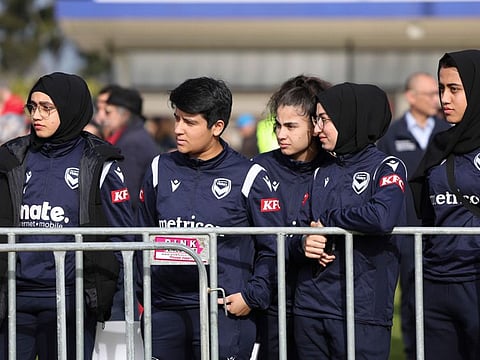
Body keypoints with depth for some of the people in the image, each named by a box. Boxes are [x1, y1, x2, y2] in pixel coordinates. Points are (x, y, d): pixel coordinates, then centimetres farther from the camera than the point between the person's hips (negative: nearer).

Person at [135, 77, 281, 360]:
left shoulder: (247, 176, -2)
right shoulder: (161, 169, 10)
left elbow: (272, 247, 1)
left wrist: (252, 296, -6)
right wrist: (145, 293, 12)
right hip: (164, 312, 4)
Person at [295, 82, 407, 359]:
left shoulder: (387, 168, -4)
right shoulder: (323, 172, 15)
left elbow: (383, 217, -23)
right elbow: (305, 224, 16)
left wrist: (328, 221, -10)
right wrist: (305, 243, -8)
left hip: (362, 308, -6)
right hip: (311, 305, 6)